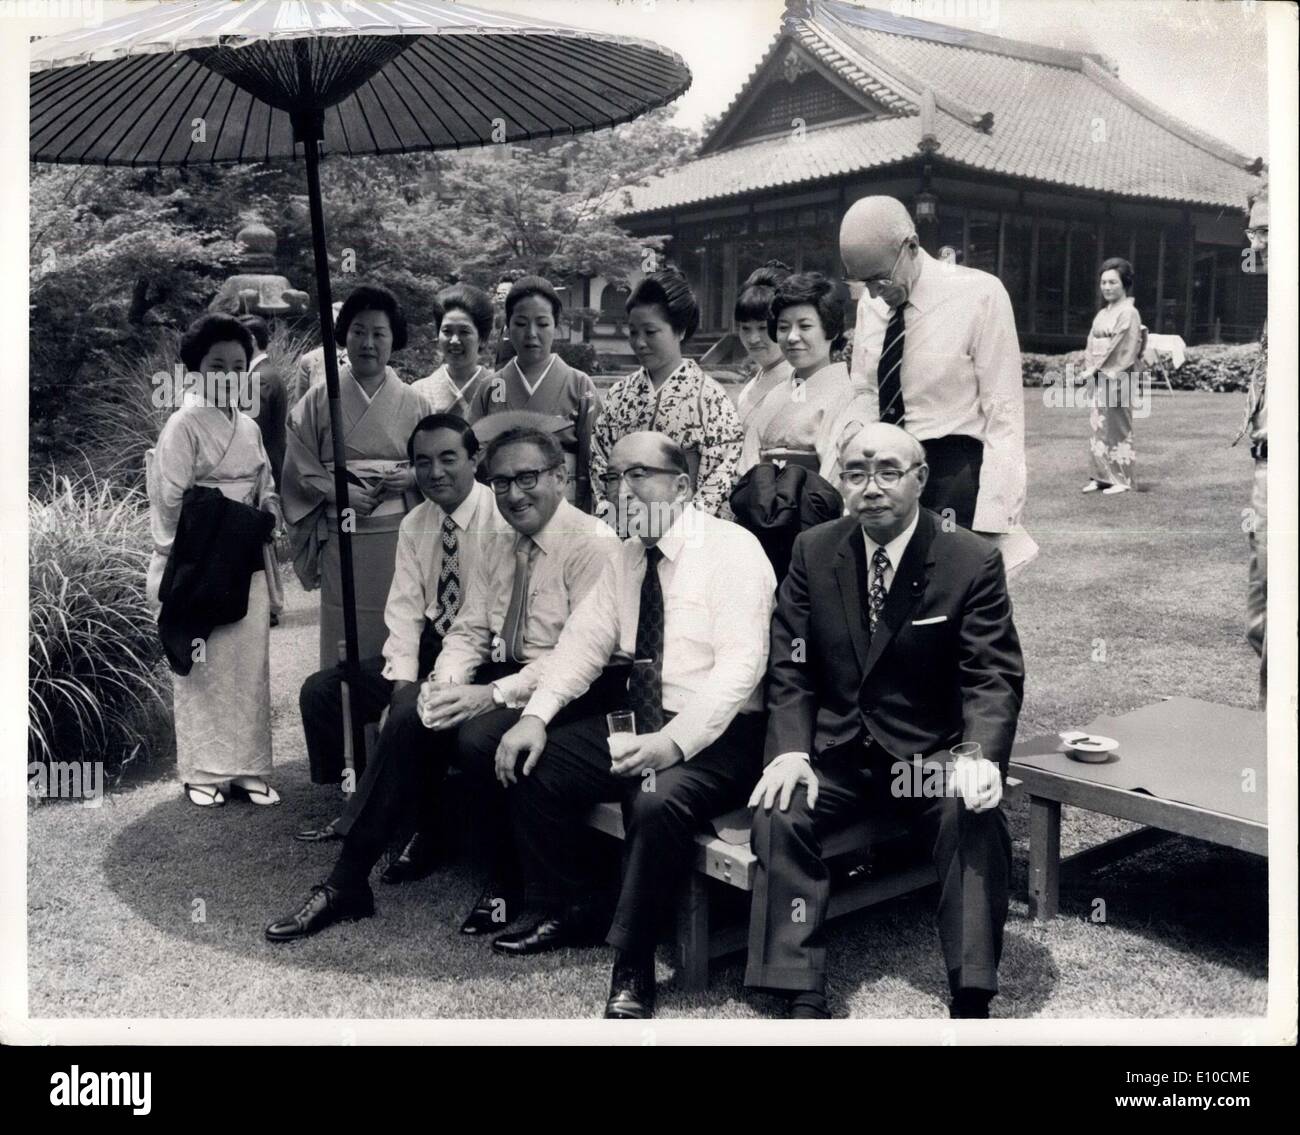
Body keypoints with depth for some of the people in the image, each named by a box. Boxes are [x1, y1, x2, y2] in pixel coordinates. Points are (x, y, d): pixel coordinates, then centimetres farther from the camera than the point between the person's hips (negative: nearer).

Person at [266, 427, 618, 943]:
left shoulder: (591, 543, -11)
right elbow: (468, 630, 11)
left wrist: (491, 695, -26)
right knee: (409, 714, -17)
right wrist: (446, 684, -12)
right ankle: (347, 884, -9)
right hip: (499, 675, 7)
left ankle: (505, 885, -6)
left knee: (479, 737, -31)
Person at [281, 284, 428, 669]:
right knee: (343, 637, 2)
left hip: (399, 536, 1)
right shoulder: (319, 400, 4)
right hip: (341, 536, -1)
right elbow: (299, 467, 3)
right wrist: (341, 492, -12)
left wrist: (412, 476, -10)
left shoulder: (412, 402, 7)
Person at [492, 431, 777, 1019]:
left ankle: (632, 966, -13)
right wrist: (535, 716, -8)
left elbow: (740, 663, -22)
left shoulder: (732, 549, -13)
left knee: (658, 799, -34)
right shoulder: (627, 557, 10)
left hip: (717, 734, -8)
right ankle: (570, 913, 17)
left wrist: (675, 742, -33)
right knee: (533, 766, -2)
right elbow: (584, 640, 7)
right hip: (641, 722, 8)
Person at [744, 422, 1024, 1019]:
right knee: (777, 816, -23)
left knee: (976, 819, -29)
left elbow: (993, 676, -10)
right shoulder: (813, 551, 1)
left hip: (932, 750, -2)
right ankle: (803, 997, -15)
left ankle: (971, 999, -16)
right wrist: (789, 750, -15)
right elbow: (789, 666, 1)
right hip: (834, 746, 2)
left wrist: (980, 755, -30)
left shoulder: (973, 561, -8)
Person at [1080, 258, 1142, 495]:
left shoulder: (1129, 313, -7)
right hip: (1098, 379, 7)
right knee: (1099, 426, 7)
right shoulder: (1102, 314, 16)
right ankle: (1101, 476, 12)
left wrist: (1097, 370, -15)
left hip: (1117, 379, -7)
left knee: (1116, 427, -4)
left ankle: (1122, 479, 2)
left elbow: (1126, 351, -13)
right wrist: (1090, 369, -2)